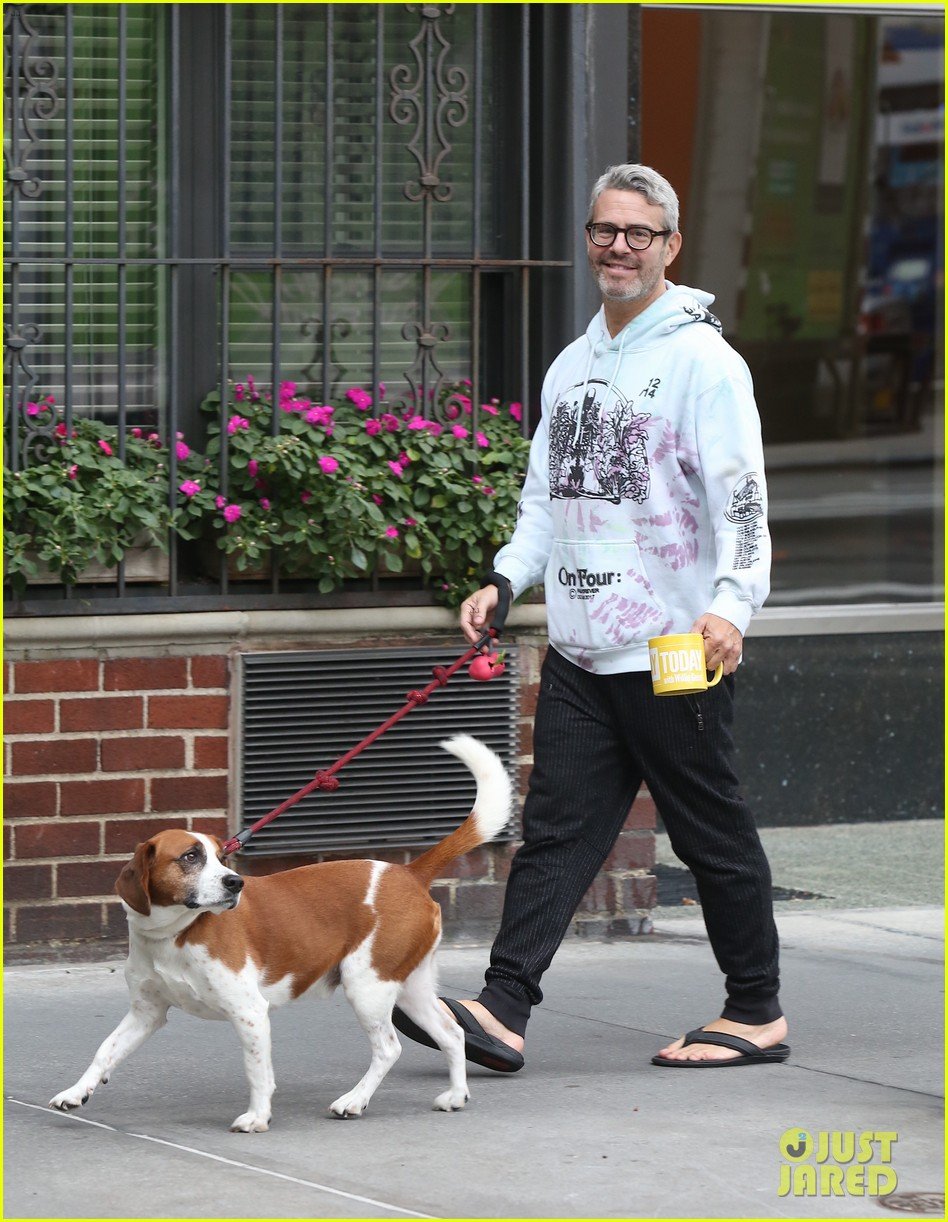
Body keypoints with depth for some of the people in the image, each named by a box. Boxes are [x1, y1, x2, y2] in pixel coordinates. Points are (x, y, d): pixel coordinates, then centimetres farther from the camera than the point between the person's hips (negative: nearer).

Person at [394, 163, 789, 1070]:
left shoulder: (701, 359, -6)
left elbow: (740, 498, -14)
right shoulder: (572, 366, 17)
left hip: (674, 652, -7)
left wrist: (732, 602, -28)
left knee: (712, 833, 3)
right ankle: (501, 1011, -7)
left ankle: (757, 1013, 14)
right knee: (557, 827, 0)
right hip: (579, 649, 7)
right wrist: (505, 581, 6)